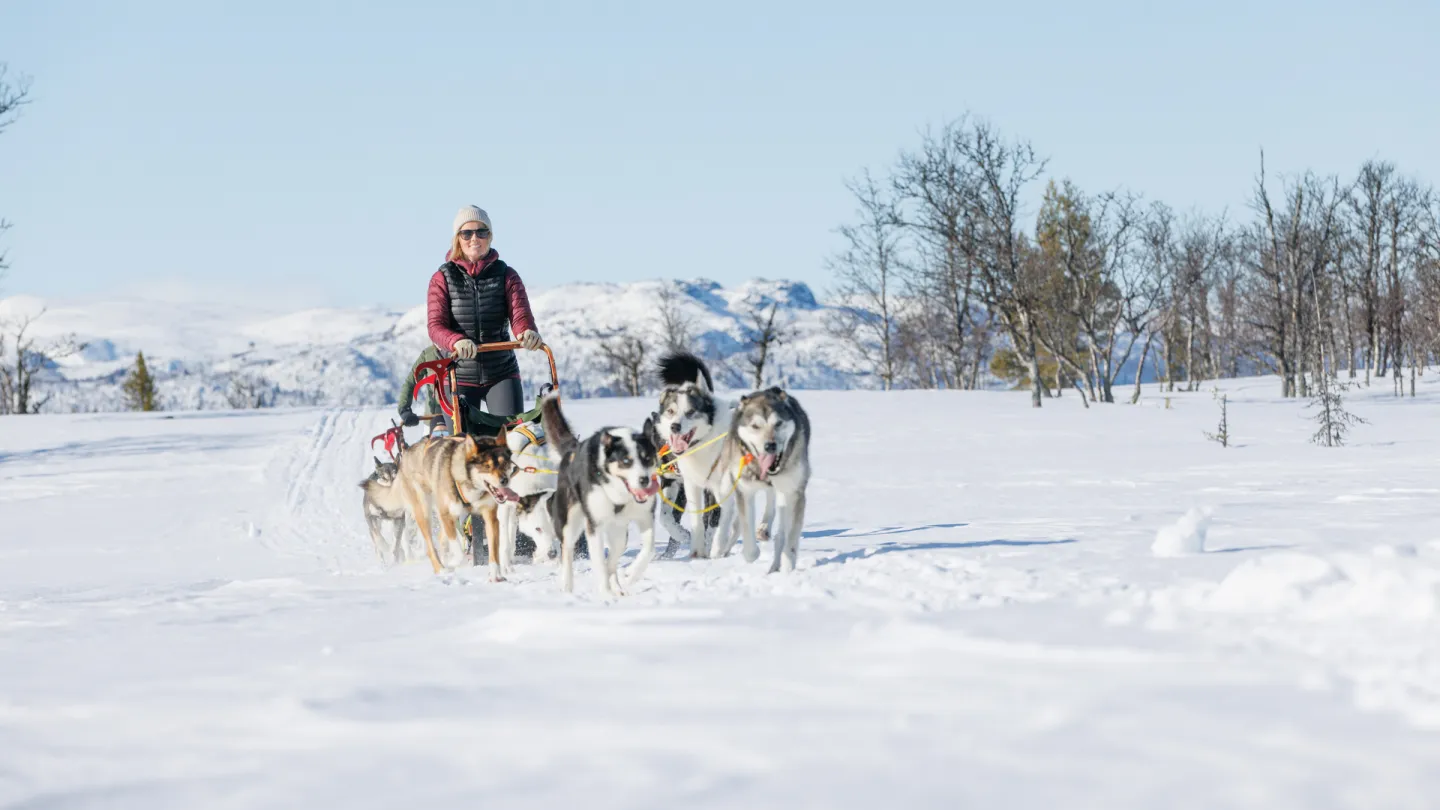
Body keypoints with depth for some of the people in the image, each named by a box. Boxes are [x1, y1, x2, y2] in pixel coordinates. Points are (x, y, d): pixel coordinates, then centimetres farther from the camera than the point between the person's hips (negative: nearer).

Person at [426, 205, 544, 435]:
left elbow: (520, 315, -8)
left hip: (502, 374, 1)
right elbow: (436, 326, -9)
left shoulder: (506, 275, 5)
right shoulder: (443, 278, 2)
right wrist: (457, 341, -33)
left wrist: (528, 332, -34)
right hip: (459, 376, -1)